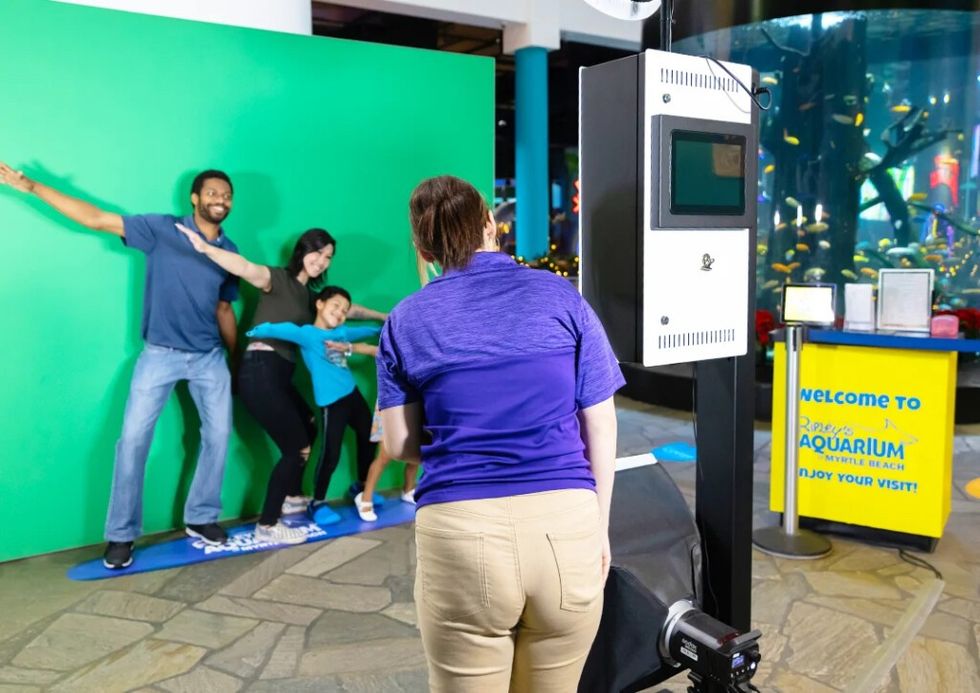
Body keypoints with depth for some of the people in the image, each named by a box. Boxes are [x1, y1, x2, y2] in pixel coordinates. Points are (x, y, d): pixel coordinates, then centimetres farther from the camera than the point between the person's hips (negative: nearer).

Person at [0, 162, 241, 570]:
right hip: (160, 354, -3)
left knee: (218, 434, 3)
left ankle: (201, 518, 20)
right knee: (133, 438, -5)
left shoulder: (229, 252, 6)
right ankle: (121, 534, 7)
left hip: (209, 357, 3)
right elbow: (98, 220, -8)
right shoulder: (162, 230, -5)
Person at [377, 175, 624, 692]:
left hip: (460, 533, 0)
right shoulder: (561, 296, 7)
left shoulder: (405, 321, 7)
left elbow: (400, 443, 9)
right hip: (565, 523, 1)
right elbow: (601, 429, 6)